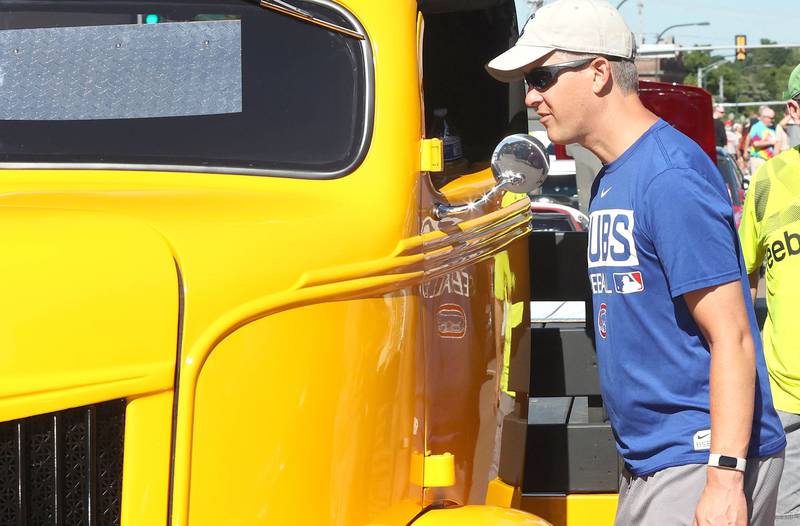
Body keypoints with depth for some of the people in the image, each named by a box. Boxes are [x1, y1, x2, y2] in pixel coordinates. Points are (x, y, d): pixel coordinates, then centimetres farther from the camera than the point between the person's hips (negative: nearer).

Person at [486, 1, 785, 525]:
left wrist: (725, 479, -24)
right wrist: (638, 470, 16)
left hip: (701, 462, -9)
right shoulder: (610, 179, 13)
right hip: (648, 463, 9)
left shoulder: (671, 176, -16)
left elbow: (731, 338, -19)